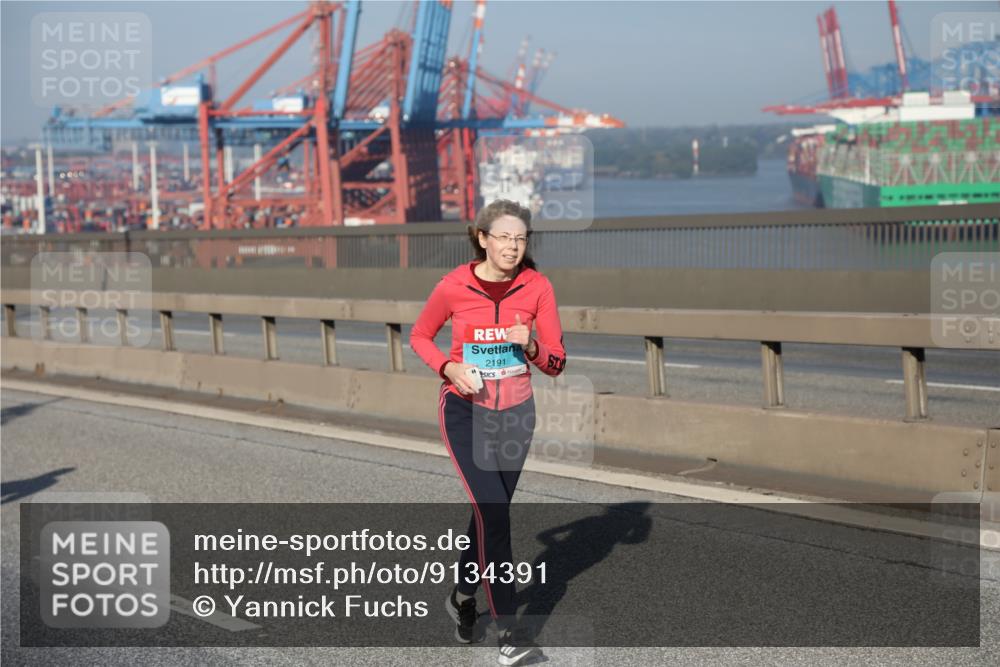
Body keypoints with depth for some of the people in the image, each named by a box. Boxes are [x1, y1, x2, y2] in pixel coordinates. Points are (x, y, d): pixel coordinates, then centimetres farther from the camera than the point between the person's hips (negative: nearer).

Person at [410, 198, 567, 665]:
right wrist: (449, 368, -15)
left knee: (490, 512, 15)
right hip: (465, 410, -3)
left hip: (515, 412, 3)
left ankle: (462, 596, 41)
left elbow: (556, 363, -4)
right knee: (493, 511, -17)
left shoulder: (537, 287, -8)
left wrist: (531, 346, -25)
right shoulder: (454, 286, -13)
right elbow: (419, 336, 4)